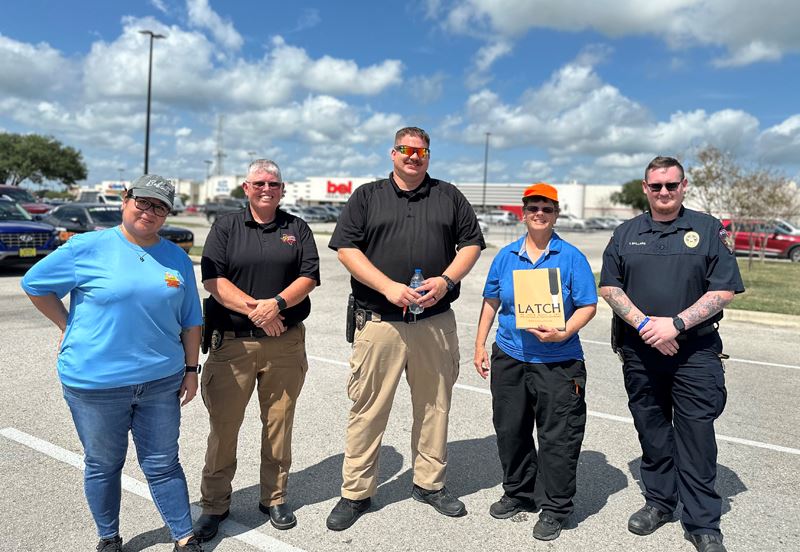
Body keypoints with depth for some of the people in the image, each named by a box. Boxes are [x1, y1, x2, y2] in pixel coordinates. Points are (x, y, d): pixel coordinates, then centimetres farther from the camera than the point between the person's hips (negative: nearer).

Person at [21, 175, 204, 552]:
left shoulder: (177, 259, 4)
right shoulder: (89, 247, -7)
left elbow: (191, 320, 9)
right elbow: (34, 284, 3)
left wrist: (191, 370, 8)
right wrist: (69, 327, 0)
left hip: (161, 380, 2)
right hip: (95, 383, -2)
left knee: (163, 464, 11)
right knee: (103, 464, 15)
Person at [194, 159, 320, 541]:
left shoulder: (297, 228, 10)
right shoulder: (226, 226, 6)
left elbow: (309, 276, 1)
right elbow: (212, 279, -4)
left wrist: (277, 303, -16)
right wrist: (255, 309, -16)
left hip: (286, 342, 1)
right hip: (233, 341, -1)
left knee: (279, 423, 9)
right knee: (223, 424, 4)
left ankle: (275, 498, 25)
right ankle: (214, 504, 20)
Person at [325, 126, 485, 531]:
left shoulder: (449, 197, 13)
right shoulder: (367, 196, 7)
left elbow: (471, 243, 11)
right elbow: (345, 248, -1)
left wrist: (446, 280, -8)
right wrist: (388, 287, -13)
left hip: (436, 322, 2)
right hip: (379, 322, -2)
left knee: (434, 405, 11)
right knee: (368, 409, 2)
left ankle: (429, 483, 29)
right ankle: (355, 493, 17)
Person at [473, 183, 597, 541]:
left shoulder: (571, 257, -4)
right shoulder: (506, 256, 6)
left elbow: (588, 306, -5)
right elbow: (491, 302, 13)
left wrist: (563, 333, -21)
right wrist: (480, 345, 10)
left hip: (558, 363, -4)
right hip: (509, 358, 4)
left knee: (558, 437, 3)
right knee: (510, 431, 14)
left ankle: (554, 508, 20)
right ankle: (518, 493, 34)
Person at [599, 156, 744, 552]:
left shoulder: (708, 229, 2)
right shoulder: (626, 233, 9)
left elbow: (724, 290, -4)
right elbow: (609, 286, 4)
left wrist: (676, 323, -15)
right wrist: (643, 323, -11)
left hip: (695, 350, -2)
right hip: (640, 351, 3)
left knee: (696, 435, 0)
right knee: (651, 430, 12)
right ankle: (659, 502, 29)